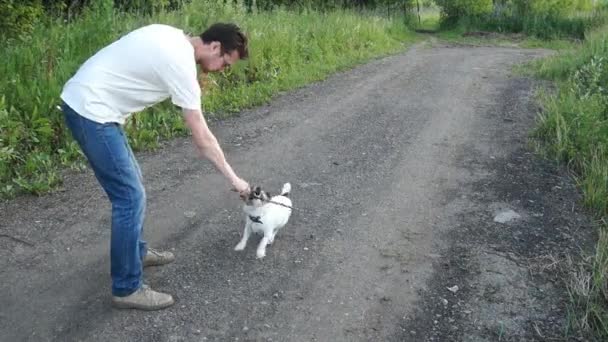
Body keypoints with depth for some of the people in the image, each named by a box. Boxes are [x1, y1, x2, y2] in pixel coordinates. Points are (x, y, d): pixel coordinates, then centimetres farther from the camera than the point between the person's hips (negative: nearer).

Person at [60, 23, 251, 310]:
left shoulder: (173, 37, 9)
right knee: (131, 197, -7)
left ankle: (137, 252, 37)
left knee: (131, 184, 20)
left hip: (83, 101, 10)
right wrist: (234, 179, -6)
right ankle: (127, 289, 4)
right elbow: (202, 139, -16)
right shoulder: (181, 65, -19)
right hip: (90, 111, -10)